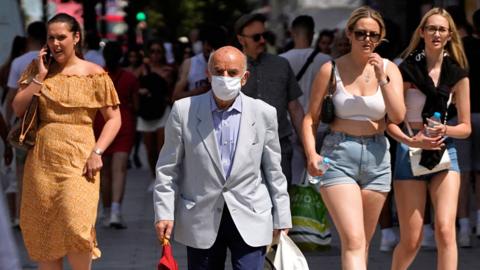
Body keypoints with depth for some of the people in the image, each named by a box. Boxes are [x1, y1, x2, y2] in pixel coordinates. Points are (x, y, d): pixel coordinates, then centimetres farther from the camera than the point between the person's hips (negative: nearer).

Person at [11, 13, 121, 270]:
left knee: (75, 226, -16)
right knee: (42, 229, 5)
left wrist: (97, 152, -12)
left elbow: (114, 119, 0)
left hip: (78, 159, -3)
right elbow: (17, 109, 4)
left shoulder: (94, 74, 0)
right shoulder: (38, 68, 8)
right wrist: (40, 77, -5)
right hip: (41, 160, 3)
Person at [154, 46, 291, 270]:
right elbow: (167, 168, 3)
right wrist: (164, 213, -3)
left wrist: (281, 220, 9)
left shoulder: (263, 114, 1)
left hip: (250, 220, 0)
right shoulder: (184, 111, -1)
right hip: (201, 220, 0)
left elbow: (273, 171, 8)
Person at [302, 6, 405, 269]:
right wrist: (311, 155, -14)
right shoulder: (331, 70, 0)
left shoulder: (389, 69, 6)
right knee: (353, 240, -17)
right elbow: (311, 118, 2)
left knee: (362, 243, 11)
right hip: (338, 157, -3)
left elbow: (398, 116, -4)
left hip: (376, 157, 4)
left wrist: (382, 78, -13)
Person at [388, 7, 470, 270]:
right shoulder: (407, 70, -4)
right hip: (410, 152, -2)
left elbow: (465, 127, 8)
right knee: (411, 242, 0)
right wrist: (411, 141, -22)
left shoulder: (457, 74, 4)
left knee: (445, 230, -15)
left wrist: (445, 130, -13)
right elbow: (390, 120, -5)